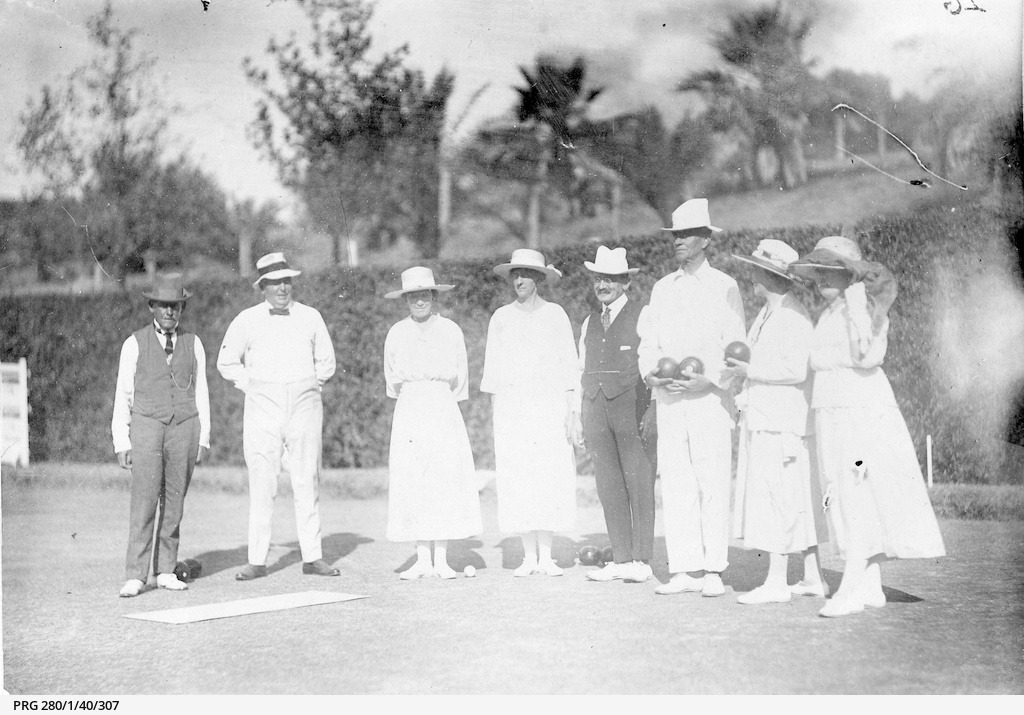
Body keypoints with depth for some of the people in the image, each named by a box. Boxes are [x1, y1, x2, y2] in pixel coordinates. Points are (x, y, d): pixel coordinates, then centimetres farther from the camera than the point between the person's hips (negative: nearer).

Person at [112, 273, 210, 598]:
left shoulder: (193, 343, 8)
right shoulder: (134, 344, 2)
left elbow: (200, 393, 11)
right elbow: (123, 395, 2)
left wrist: (203, 439, 6)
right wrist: (121, 443, -2)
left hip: (184, 428, 2)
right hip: (147, 427, -2)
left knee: (174, 503, 3)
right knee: (144, 502, -10)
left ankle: (166, 572, 10)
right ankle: (135, 577, -9)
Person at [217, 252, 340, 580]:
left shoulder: (311, 317, 7)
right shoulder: (246, 321, 3)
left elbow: (326, 363, 17)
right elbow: (227, 363, 13)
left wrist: (310, 388, 7)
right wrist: (252, 387, 5)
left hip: (304, 408, 1)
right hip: (262, 410, -1)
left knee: (308, 484, 2)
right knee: (261, 485, -3)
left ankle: (312, 557, 7)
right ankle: (257, 561, 1)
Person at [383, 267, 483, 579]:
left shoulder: (450, 331, 3)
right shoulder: (396, 333, 7)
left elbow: (459, 377, 10)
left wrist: (438, 402, 8)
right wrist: (410, 397, 12)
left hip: (443, 409, -1)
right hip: (408, 410, 1)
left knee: (446, 480, -5)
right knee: (411, 483, -3)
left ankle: (442, 560, 0)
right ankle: (422, 560, 3)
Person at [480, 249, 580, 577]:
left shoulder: (555, 314, 4)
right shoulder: (501, 318, 7)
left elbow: (568, 366, 3)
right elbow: (493, 369, 9)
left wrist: (571, 412, -3)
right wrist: (495, 415, 3)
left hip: (550, 404, -1)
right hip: (511, 407, 1)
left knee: (552, 478, -5)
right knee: (517, 479, -2)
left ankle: (547, 556, 3)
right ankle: (529, 556, 6)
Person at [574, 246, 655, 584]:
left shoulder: (643, 316, 1)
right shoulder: (589, 323, 18)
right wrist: (580, 419, 14)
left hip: (633, 408, -5)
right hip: (597, 412, 5)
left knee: (639, 484, -4)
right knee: (609, 486, 4)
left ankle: (642, 561, 0)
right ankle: (621, 559, 9)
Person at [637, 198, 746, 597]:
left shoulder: (724, 287, 3)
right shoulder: (662, 288, 16)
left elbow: (735, 348, -1)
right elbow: (648, 342, 15)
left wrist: (707, 380, -14)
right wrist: (651, 373, -4)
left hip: (709, 398, -4)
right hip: (668, 400, 4)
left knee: (713, 485, -6)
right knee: (674, 484, 1)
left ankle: (713, 571, -1)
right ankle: (684, 569, 6)